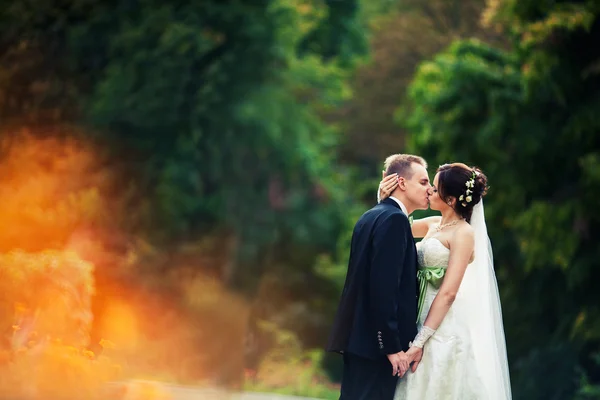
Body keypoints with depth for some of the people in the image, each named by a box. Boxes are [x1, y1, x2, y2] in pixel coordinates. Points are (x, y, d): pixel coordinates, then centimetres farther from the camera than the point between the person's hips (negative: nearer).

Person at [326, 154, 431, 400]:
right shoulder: (394, 219, -13)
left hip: (360, 337, 10)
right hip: (375, 343, -10)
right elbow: (384, 287, -21)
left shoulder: (371, 217, 17)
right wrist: (393, 346, -20)